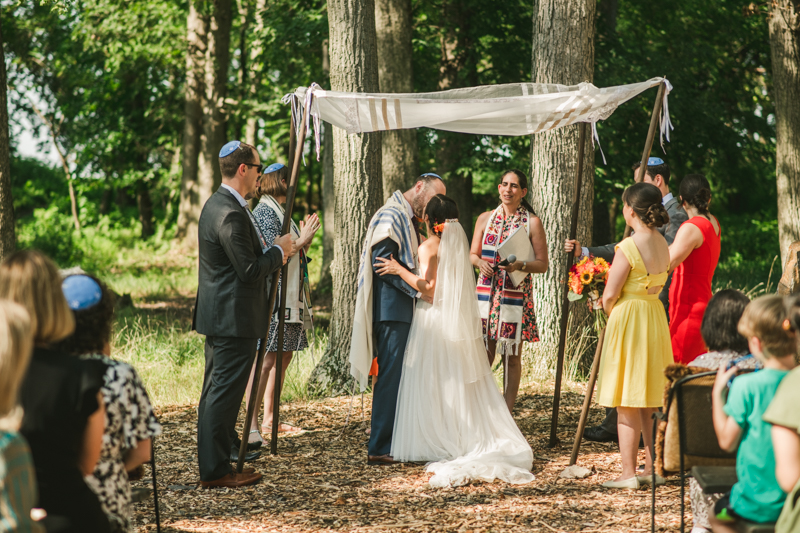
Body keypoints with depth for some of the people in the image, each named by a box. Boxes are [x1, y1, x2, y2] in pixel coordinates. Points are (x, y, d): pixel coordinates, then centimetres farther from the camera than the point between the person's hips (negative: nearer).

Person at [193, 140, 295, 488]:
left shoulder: (218, 204, 13)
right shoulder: (231, 214, -21)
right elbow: (250, 271, -21)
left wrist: (273, 253, 10)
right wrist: (278, 251, -6)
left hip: (218, 316, 11)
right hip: (234, 318, -11)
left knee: (216, 391, 15)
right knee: (224, 392, -6)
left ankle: (214, 462, 24)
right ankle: (215, 470, -2)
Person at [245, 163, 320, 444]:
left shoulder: (280, 212, 20)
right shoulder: (265, 212, -11)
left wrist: (305, 240, 6)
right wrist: (302, 240, -14)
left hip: (288, 297, 10)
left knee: (283, 357, 12)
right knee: (266, 359, -13)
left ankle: (269, 418, 19)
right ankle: (252, 425, -14)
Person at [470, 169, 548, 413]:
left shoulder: (532, 222, 0)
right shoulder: (485, 219, 10)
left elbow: (542, 264, 0)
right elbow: (472, 254, 17)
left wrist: (519, 265, -18)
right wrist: (480, 263, -6)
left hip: (515, 296, -2)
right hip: (486, 292, 2)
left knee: (512, 356, 2)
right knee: (483, 356, -1)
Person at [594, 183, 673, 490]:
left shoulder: (629, 247, -20)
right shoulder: (663, 244, 4)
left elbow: (610, 296, -17)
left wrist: (610, 312, 5)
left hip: (629, 319, -8)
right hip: (656, 317, 8)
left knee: (627, 404, 0)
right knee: (648, 402, 16)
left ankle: (628, 473, 3)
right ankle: (650, 468, 21)